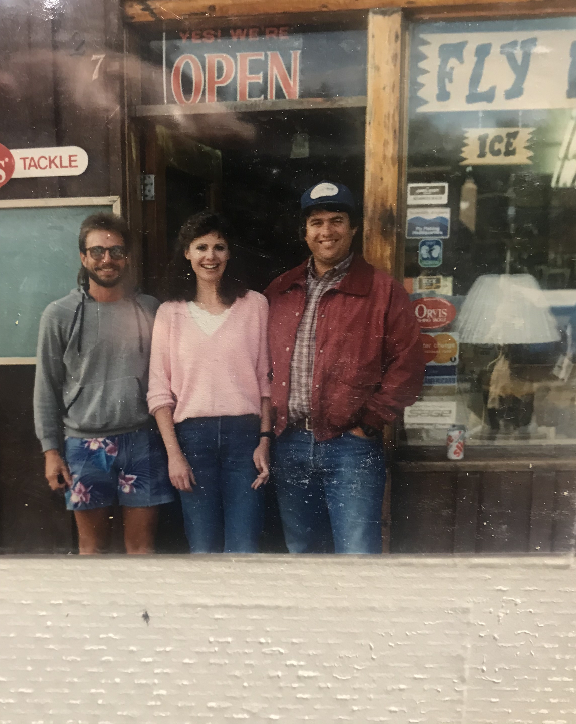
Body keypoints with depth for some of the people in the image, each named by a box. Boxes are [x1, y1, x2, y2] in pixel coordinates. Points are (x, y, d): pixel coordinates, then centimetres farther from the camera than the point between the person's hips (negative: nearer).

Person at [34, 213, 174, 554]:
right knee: (92, 544, 11)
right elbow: (47, 389, 4)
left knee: (142, 543, 9)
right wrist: (51, 450, 0)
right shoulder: (60, 315, 1)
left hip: (143, 440, 1)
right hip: (84, 445, 0)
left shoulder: (151, 310, 4)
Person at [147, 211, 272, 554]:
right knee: (203, 547, 6)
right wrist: (173, 453, -3)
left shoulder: (255, 305, 6)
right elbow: (159, 390, 5)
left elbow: (266, 379, 6)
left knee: (244, 548, -3)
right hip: (192, 435, 1)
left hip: (244, 434, 0)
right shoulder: (171, 312, 8)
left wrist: (265, 440, -2)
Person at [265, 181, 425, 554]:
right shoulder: (280, 291, 11)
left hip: (350, 446, -4)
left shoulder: (383, 290, -3)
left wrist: (368, 422, -10)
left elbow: (407, 364, -7)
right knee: (300, 549, 19)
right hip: (290, 445, 5)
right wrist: (272, 418, 6)